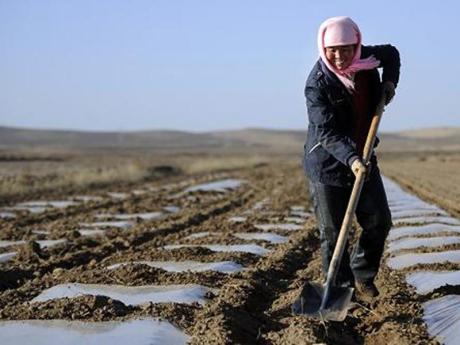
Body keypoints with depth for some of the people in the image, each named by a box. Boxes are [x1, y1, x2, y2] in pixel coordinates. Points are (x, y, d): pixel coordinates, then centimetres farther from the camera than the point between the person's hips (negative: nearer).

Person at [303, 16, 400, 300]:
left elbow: (391, 53, 20)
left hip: (363, 159, 6)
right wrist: (351, 159, -43)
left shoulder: (366, 58, -5)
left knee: (379, 222, 8)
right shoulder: (318, 84, -21)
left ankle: (362, 275, 27)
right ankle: (341, 288, 13)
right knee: (332, 234, 0)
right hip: (327, 165, -6)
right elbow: (327, 133, -28)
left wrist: (390, 81, 2)